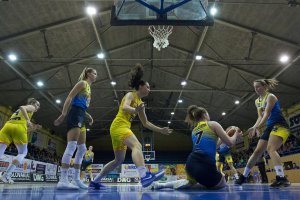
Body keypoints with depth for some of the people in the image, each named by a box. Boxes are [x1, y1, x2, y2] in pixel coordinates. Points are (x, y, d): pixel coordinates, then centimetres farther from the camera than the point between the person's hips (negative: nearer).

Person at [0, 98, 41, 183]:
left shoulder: (18, 111, 40)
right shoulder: (31, 107, 18)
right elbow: (22, 107, -8)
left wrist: (33, 128, 35)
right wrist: (28, 120, -15)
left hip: (8, 125, 6)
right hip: (19, 126, -6)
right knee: (22, 153, 8)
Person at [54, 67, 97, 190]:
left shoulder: (88, 88, 26)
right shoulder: (82, 83, 0)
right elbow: (69, 97, -11)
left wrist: (88, 116, 18)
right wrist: (63, 114, -20)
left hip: (80, 117, 10)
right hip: (75, 115, -10)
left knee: (82, 149, 7)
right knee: (71, 146, -18)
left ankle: (76, 179, 9)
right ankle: (63, 180, -20)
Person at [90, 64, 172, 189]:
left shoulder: (140, 103, 20)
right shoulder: (130, 95, -3)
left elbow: (145, 123, 22)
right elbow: (124, 107, -25)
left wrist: (161, 130, 17)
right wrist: (135, 110, -46)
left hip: (123, 128, 10)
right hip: (119, 126, -10)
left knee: (119, 160, 13)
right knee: (137, 145, -32)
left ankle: (94, 182, 24)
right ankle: (144, 176, -51)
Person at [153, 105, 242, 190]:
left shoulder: (194, 130, 22)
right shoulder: (213, 124, 2)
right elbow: (230, 143, 0)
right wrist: (236, 134, 21)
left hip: (191, 163, 7)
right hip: (206, 166, -6)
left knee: (191, 182, 35)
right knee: (222, 184, 22)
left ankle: (164, 185, 9)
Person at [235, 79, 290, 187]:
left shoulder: (270, 97, -10)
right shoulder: (257, 101, 13)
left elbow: (267, 114, -21)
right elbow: (260, 117, 8)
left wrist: (257, 127, -32)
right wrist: (254, 127, -12)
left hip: (280, 125, -7)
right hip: (269, 127, 8)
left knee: (270, 148, -30)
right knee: (257, 151, 6)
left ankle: (282, 178, -36)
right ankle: (243, 177, 12)